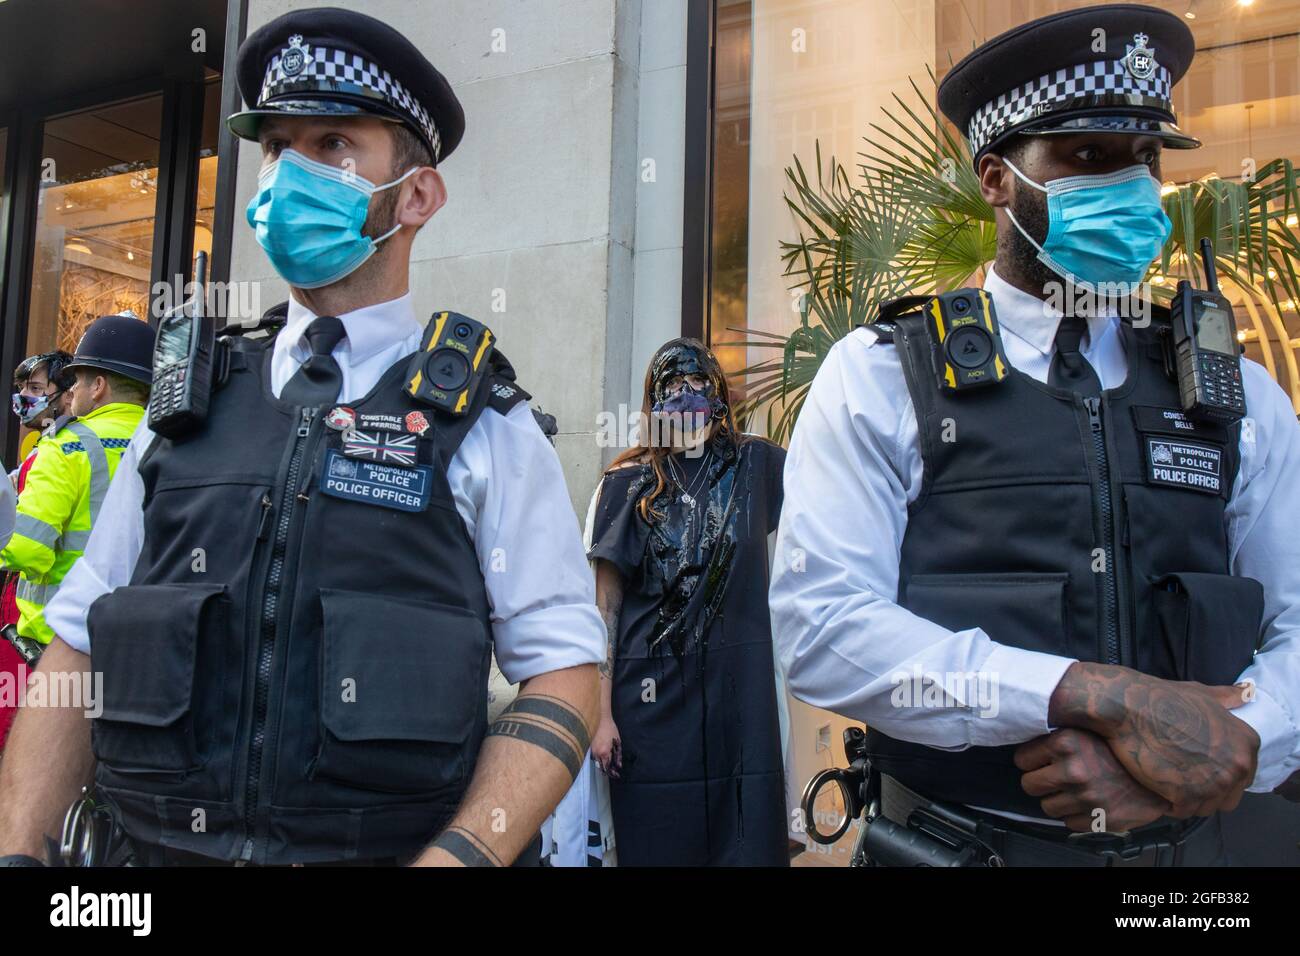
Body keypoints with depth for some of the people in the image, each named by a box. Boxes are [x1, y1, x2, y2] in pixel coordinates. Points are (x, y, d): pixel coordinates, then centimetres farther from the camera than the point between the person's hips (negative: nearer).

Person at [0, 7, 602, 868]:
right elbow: (79, 646, 5)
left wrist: (455, 858, -23)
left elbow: (563, 677, -10)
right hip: (164, 845, 4)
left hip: (388, 846, -3)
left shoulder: (479, 423, -6)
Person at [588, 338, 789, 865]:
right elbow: (607, 605, 1)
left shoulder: (755, 465, 8)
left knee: (749, 844, 1)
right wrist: (602, 713, -4)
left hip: (740, 690, 1)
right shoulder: (629, 483, 4)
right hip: (651, 695, -1)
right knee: (656, 845, 5)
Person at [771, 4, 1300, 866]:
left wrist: (1209, 752, -19)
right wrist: (1099, 696, -23)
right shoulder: (879, 377, -8)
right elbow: (820, 627, -17)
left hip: (1184, 841, 4)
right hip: (959, 838, -3)